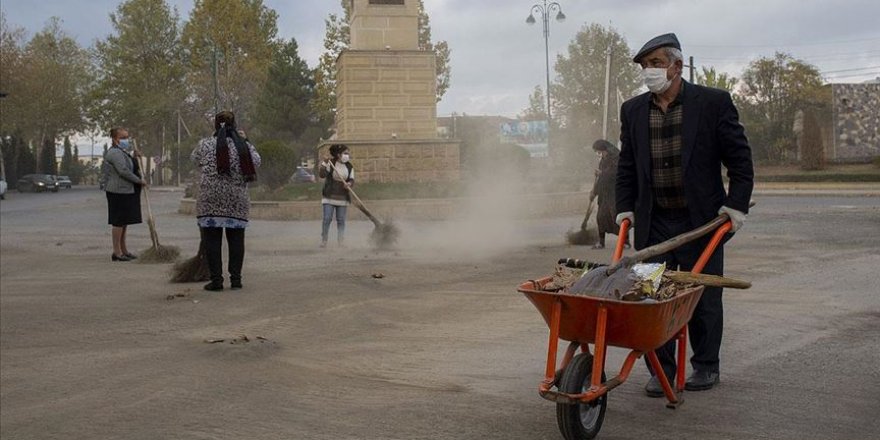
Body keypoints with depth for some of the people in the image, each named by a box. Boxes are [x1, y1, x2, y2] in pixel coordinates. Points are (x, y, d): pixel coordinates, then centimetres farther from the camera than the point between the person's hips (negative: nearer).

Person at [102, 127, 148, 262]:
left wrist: (135, 157, 9)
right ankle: (117, 252, -2)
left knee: (124, 221, 14)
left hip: (127, 191, 10)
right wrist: (140, 181, -16)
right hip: (118, 191, -10)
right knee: (118, 221, -6)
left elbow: (132, 168, 25)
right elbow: (123, 171, -23)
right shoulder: (114, 153, -15)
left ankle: (123, 250, 21)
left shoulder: (123, 152, 18)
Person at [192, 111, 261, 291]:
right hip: (237, 202, 1)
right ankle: (235, 279, 11)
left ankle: (216, 279, 3)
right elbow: (256, 162, 7)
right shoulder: (244, 146, 0)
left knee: (212, 240, 4)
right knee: (236, 240, 10)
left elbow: (195, 159, 13)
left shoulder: (205, 144, -2)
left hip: (210, 200, -1)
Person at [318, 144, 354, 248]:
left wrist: (349, 184, -21)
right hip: (329, 196, -3)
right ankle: (323, 241, -2)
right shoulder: (330, 163, -5)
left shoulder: (349, 166, 6)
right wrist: (325, 163, -28)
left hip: (342, 197, 3)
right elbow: (322, 174, -15)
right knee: (327, 218, -8)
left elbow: (351, 179, 2)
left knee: (341, 220, 4)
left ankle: (341, 242, 8)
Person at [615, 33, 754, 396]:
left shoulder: (713, 103, -5)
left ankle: (706, 366, 23)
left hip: (702, 219, -3)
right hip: (653, 222, 3)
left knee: (704, 297, 7)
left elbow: (739, 158, -2)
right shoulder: (633, 111, 6)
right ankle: (661, 369, 12)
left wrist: (736, 204, -7)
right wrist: (625, 208, 8)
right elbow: (627, 166, 14)